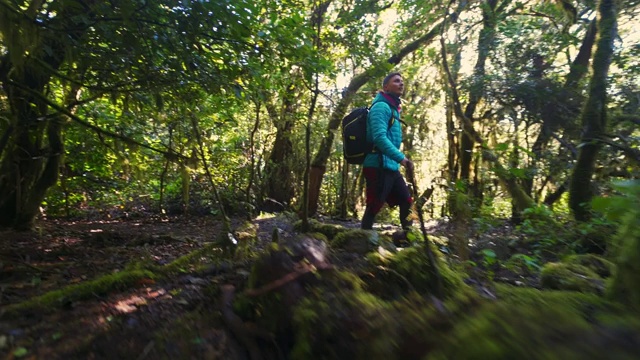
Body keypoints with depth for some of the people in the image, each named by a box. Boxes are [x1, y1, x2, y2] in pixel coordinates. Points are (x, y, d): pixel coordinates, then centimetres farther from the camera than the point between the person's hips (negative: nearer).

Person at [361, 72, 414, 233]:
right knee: (374, 207, -5)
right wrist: (401, 158, -30)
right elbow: (380, 138, -25)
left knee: (406, 201, 12)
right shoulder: (381, 106, -11)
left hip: (390, 167, 10)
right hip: (378, 166, -10)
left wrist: (398, 160, 19)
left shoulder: (393, 109, 19)